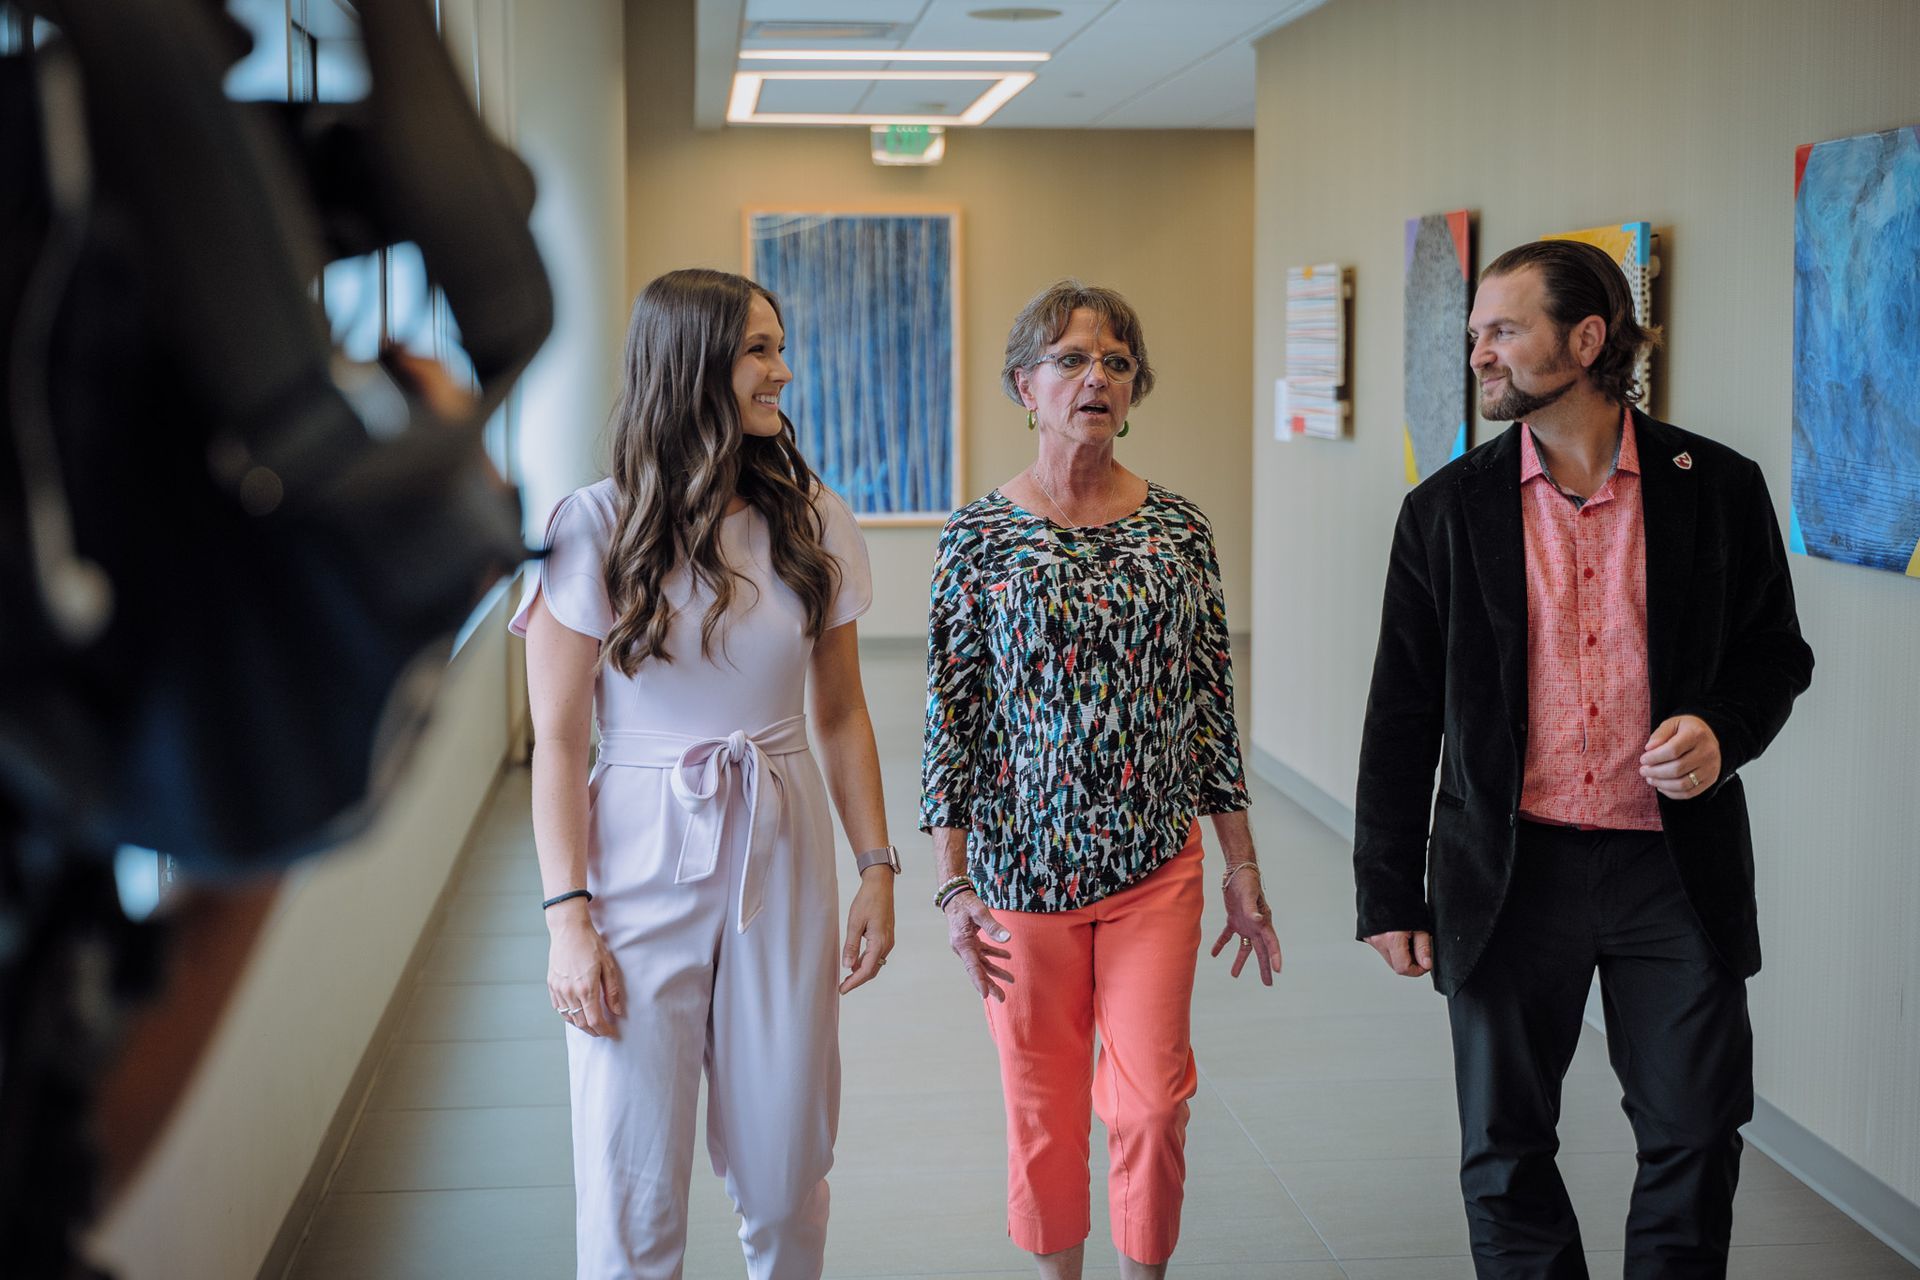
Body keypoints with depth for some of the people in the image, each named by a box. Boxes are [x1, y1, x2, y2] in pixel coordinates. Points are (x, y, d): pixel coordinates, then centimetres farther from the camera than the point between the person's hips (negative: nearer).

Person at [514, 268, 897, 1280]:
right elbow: (558, 742, -5)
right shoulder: (595, 530, -7)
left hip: (782, 865, 3)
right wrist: (568, 918, -10)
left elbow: (841, 715, 10)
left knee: (785, 1178, 10)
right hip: (642, 865, -3)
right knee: (634, 1196, 3)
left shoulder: (813, 522, 3)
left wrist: (877, 868, 4)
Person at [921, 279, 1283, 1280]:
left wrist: (1243, 870, 6)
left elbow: (1211, 702, 6)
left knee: (1153, 1103, 0)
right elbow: (949, 716, -2)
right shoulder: (980, 536, -3)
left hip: (1155, 862, 1)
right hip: (1022, 861, -1)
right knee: (1042, 1105, 9)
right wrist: (954, 887, -5)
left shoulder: (1178, 528, 2)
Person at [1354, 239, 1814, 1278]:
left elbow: (1776, 652, 10)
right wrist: (1389, 892, 1)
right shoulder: (1446, 510, 0)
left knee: (1695, 1139, 9)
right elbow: (1402, 714, 2)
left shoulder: (1717, 488, 0)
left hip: (1676, 868, 0)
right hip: (1511, 871, 0)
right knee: (1505, 1153, 10)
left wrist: (1723, 730, -13)